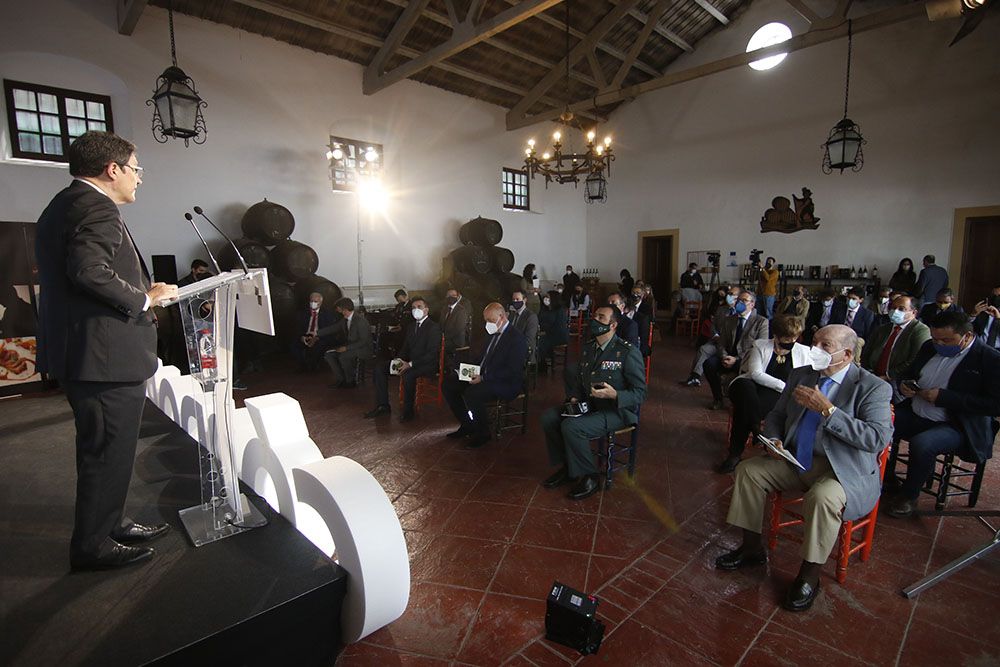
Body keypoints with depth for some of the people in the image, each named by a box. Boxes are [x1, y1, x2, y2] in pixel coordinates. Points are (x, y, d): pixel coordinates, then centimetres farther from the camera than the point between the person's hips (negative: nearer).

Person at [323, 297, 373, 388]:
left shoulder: (360, 320, -20)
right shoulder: (345, 320, 6)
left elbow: (364, 341, -22)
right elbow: (332, 328, 17)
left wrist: (346, 348, -23)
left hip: (364, 349, -9)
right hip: (349, 348, 9)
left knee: (343, 356, -31)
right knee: (328, 354, -5)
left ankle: (351, 381, -9)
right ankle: (340, 380, 3)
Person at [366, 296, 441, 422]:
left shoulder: (434, 327, -11)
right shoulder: (411, 326, 16)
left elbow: (432, 354, -19)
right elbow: (405, 347, 19)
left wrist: (410, 364, -25)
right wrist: (399, 360, -4)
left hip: (428, 364, -8)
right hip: (409, 361, 9)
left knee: (407, 374, -38)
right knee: (380, 367, -2)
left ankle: (408, 412, -21)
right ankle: (382, 406, 0)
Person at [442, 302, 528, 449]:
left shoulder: (517, 338, -16)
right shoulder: (494, 333, 12)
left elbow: (512, 372, -22)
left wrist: (483, 378, -25)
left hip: (506, 383, -9)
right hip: (482, 376, 10)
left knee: (472, 393, -34)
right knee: (448, 382, 1)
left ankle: (482, 433, -10)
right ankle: (467, 425, 9)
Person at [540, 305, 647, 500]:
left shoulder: (628, 353, -14)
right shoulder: (589, 348, 9)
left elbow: (640, 393, -14)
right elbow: (577, 380, 21)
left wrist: (614, 394, -30)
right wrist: (574, 398, 1)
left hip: (617, 410, -7)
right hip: (588, 405, 8)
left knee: (571, 426, -28)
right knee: (548, 417, -8)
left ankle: (588, 478, -7)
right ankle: (567, 467, 8)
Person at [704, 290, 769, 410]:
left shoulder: (762, 322, -1)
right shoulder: (728, 320, 14)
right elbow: (721, 344, 11)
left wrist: (737, 359, -19)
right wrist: (724, 357, -13)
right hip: (729, 357, 4)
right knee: (709, 364, -25)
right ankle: (717, 398, -6)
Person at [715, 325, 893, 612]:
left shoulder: (874, 388, -11)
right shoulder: (800, 375, 6)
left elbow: (878, 439, -23)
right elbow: (776, 415, 15)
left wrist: (827, 409, -27)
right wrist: (773, 439, -7)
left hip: (845, 471, -6)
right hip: (796, 460, 6)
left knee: (822, 498, -34)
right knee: (748, 470, -7)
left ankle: (809, 577, -10)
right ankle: (752, 548, 10)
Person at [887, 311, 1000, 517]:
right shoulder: (930, 347, 9)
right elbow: (908, 373, 22)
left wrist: (943, 397, -22)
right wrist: (904, 384, -2)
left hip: (957, 427, -6)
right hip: (914, 415, 6)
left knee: (921, 444, -33)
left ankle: (908, 496, -9)